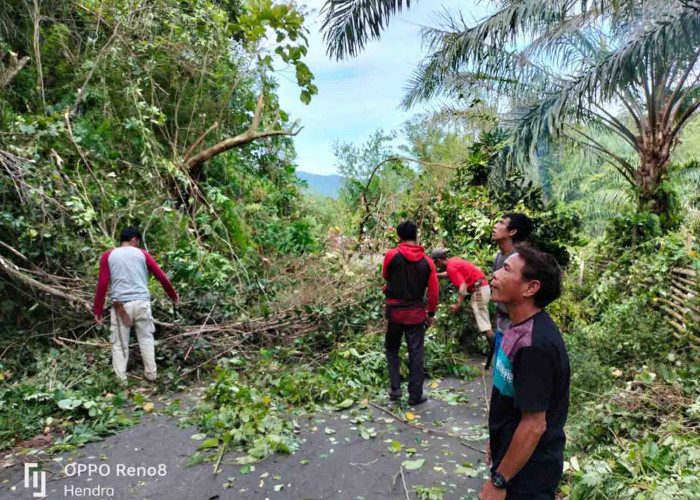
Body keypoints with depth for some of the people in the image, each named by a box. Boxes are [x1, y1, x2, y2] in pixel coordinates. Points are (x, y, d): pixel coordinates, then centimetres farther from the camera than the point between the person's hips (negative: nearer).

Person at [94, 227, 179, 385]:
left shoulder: (107, 256, 8)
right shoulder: (142, 254, 9)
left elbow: (102, 284, 0)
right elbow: (161, 276, 8)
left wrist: (98, 310, 4)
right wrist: (173, 295, 21)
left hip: (121, 305, 0)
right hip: (142, 302, 1)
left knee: (119, 344, 9)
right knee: (146, 339, 15)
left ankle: (121, 380, 11)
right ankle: (151, 374, 20)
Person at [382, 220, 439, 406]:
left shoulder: (391, 256, -12)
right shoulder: (427, 261, -6)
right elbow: (433, 291, -2)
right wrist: (431, 313, 10)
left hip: (395, 310, -1)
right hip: (417, 313, 1)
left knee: (391, 349, 18)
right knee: (416, 353, 10)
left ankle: (395, 389, 12)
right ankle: (415, 395, 17)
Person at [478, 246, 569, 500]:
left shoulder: (534, 345, -30)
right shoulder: (522, 328, -1)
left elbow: (534, 425, -26)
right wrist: (498, 439, 19)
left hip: (527, 472, -8)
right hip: (515, 457, 8)